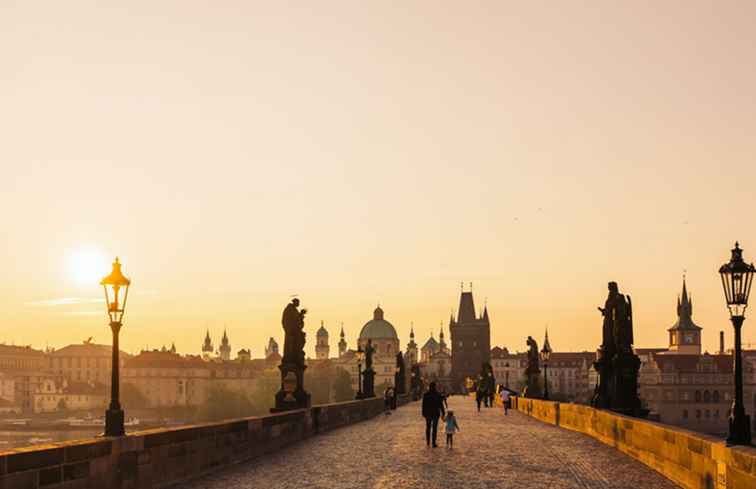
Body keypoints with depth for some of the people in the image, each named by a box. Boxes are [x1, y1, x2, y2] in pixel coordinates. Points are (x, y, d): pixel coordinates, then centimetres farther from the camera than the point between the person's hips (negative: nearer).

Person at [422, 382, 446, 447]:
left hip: (428, 413, 2)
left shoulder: (425, 395, -6)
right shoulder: (438, 395, -10)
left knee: (428, 427, 17)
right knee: (434, 428, 4)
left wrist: (423, 413, 7)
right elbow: (441, 405, -7)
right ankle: (434, 443, 2)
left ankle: (428, 442, 20)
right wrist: (443, 413, 1)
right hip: (436, 413, -2)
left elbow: (424, 405, -3)